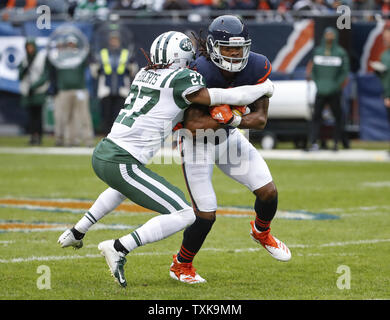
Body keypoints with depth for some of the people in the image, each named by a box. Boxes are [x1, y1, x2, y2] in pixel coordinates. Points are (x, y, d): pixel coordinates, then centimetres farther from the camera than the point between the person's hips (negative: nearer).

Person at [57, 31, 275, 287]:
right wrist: (264, 88, 14)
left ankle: (76, 234, 45)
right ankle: (119, 248, -13)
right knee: (185, 215, -6)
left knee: (127, 186, 42)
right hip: (122, 165, -9)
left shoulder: (144, 75, 14)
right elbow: (226, 98, -3)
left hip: (102, 154, 9)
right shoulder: (181, 80, -8)